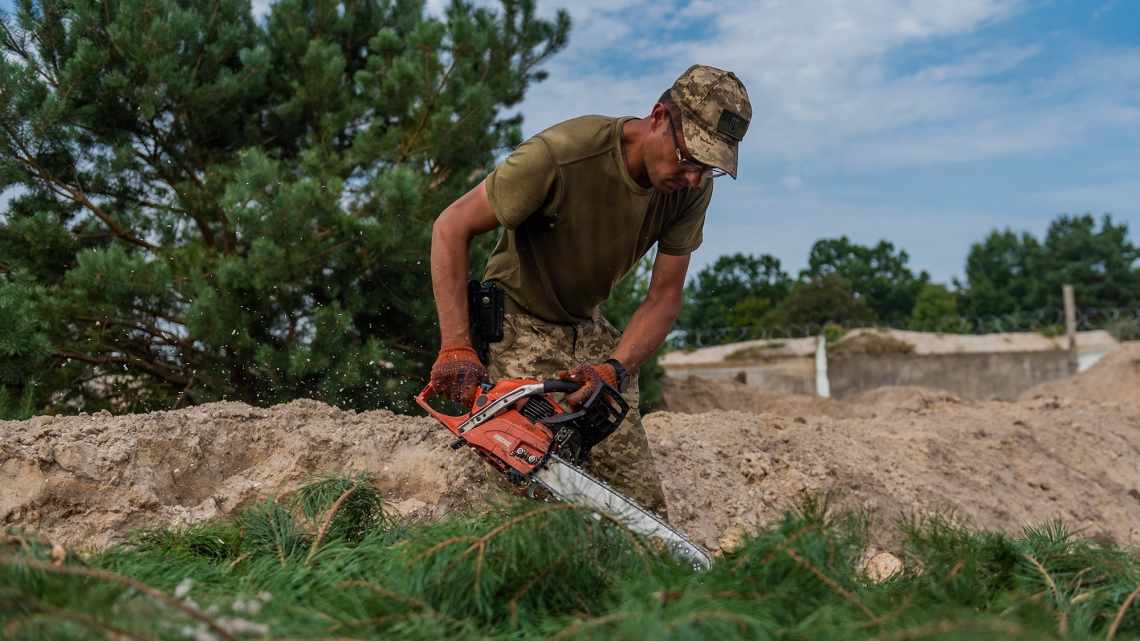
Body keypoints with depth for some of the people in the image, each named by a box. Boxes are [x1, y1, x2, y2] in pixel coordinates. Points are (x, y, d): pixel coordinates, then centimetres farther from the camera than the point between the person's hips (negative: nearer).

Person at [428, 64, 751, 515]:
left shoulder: (692, 187, -11)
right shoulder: (560, 155, -28)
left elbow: (665, 297, -7)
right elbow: (451, 227, -21)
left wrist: (615, 370, -25)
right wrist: (455, 347, -27)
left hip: (588, 331, 6)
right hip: (519, 328, -5)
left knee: (644, 510, 2)